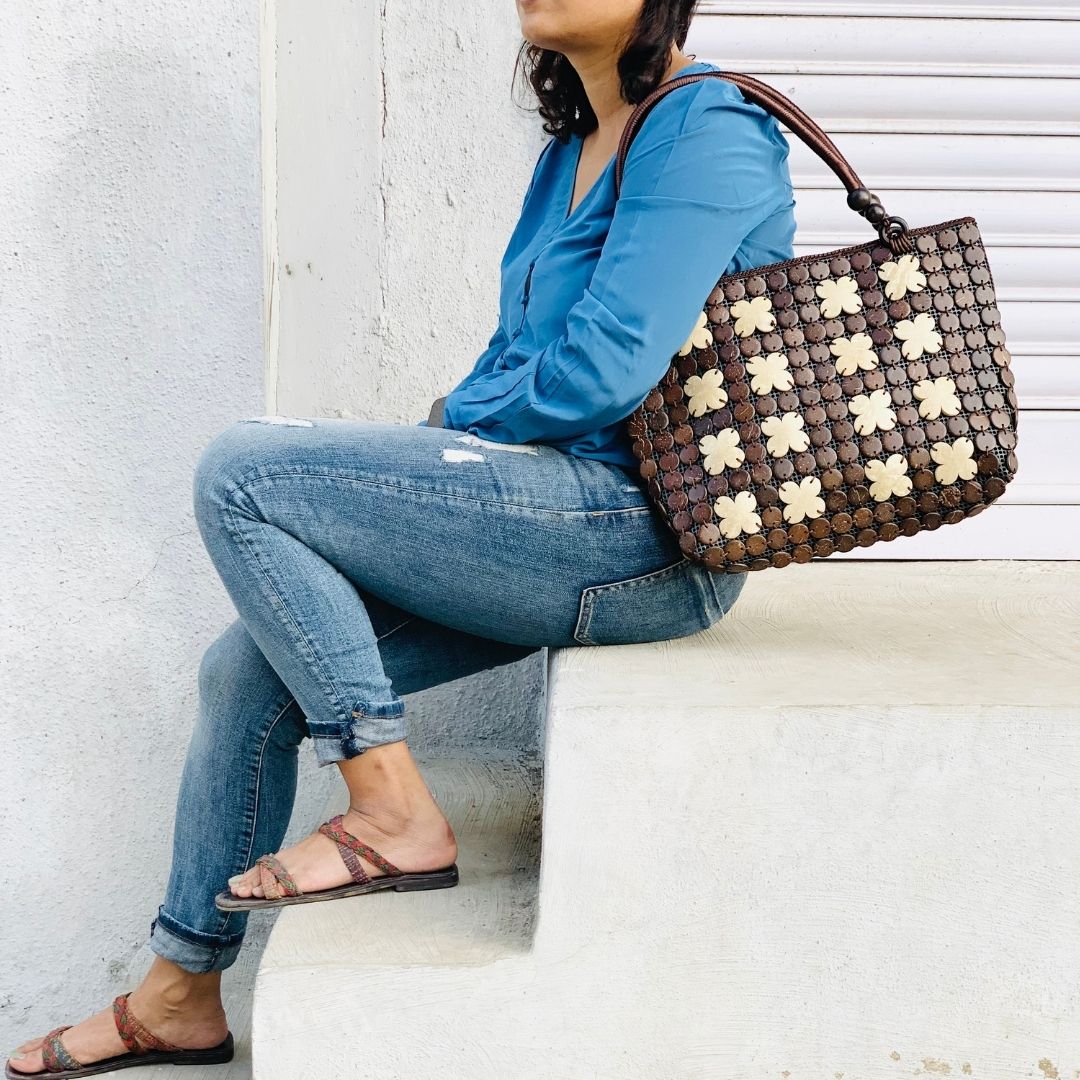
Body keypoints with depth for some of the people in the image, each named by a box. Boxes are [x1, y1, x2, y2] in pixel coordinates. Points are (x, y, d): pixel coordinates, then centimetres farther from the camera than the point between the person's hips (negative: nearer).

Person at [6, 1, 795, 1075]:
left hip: (644, 531, -9)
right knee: (247, 669, 5)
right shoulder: (571, 149, 18)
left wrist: (454, 421, -4)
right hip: (565, 525, 9)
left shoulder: (705, 131, -11)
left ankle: (393, 814, -9)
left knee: (242, 468, -15)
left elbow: (606, 367, -20)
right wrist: (440, 451, 3)